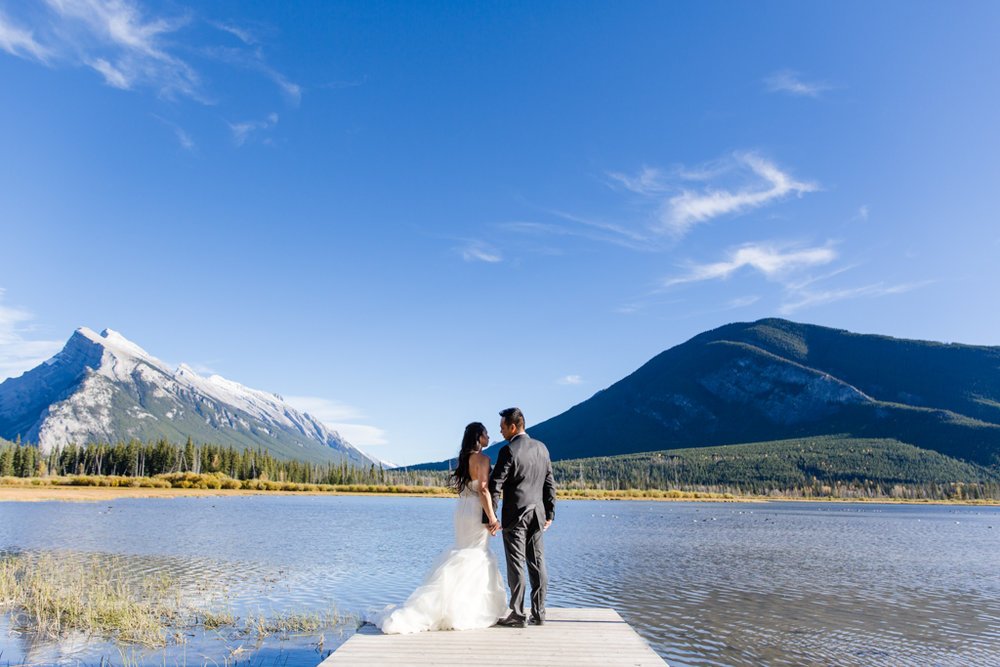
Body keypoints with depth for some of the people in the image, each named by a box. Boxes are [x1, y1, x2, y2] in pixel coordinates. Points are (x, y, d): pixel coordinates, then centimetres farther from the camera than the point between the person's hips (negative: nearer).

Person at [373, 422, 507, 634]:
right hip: (476, 510, -8)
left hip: (462, 508, 9)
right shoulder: (482, 458, -14)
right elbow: (483, 490, -20)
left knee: (464, 552, 16)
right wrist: (491, 516, -18)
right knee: (475, 556, -2)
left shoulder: (464, 458, 12)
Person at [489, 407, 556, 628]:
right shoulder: (541, 448, 7)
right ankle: (538, 613, 15)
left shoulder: (509, 451, -13)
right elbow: (549, 484, 11)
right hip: (537, 515, 6)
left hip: (515, 516, -6)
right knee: (537, 564, 10)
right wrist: (549, 514, 16)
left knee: (516, 566, -1)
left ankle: (517, 615, 4)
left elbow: (495, 485, -15)